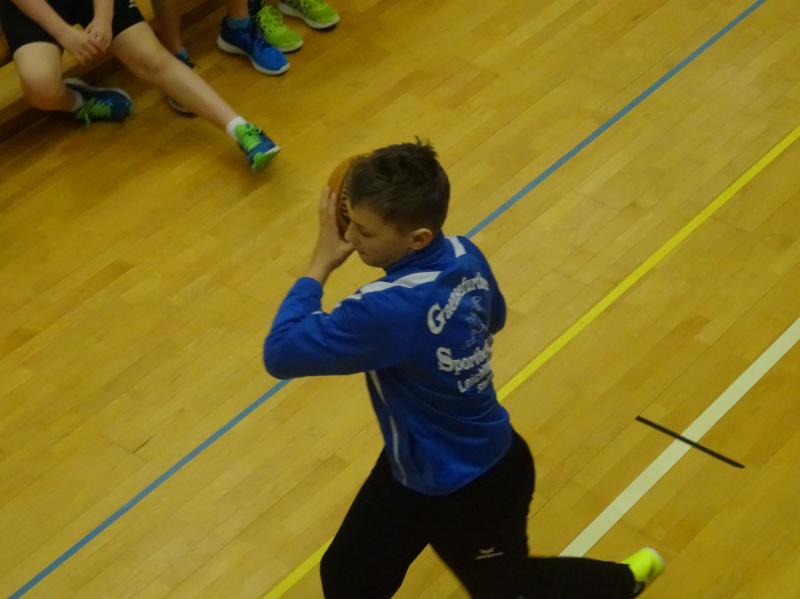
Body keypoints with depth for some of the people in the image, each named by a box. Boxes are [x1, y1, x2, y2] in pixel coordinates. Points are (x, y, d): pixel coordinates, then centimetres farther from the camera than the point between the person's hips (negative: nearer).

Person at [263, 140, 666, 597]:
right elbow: (494, 318, 10)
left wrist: (319, 265, -23)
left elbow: (281, 354, -34)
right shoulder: (464, 257, -13)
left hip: (475, 492, -8)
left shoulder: (389, 310, -41)